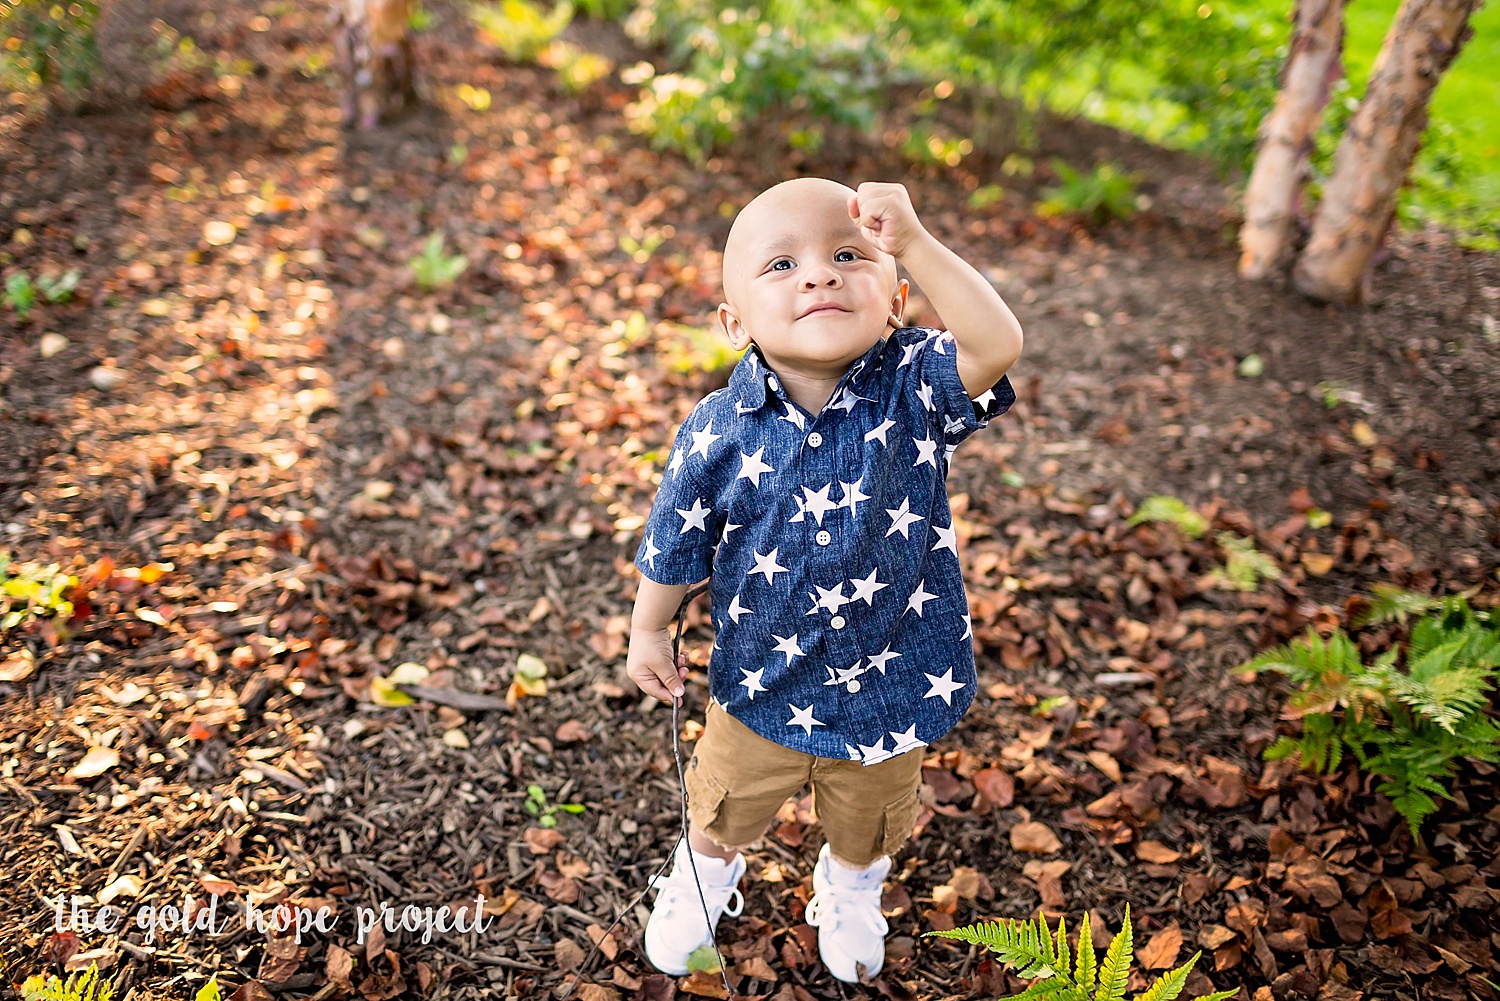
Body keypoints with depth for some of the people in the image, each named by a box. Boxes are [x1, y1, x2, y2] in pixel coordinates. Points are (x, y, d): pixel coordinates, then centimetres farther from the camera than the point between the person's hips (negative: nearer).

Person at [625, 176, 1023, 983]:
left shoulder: (910, 387, -22)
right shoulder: (718, 433, -22)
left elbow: (997, 345, -41)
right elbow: (674, 547, -8)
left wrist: (913, 243, -45)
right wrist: (649, 632, 4)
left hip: (889, 686, 1)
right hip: (761, 684, 0)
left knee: (869, 823, 30)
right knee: (725, 809, 28)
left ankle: (850, 890, 66)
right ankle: (704, 879, 65)